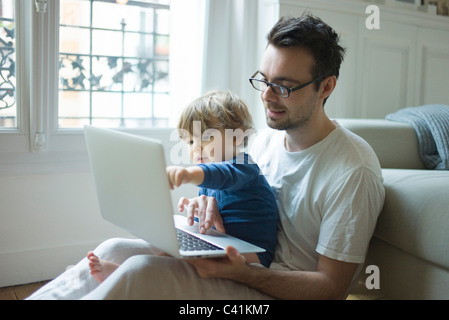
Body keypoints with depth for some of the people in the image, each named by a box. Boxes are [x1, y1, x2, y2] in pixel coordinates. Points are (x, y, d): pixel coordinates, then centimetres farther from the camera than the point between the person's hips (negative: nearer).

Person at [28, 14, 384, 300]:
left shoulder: (353, 172, -20)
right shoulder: (267, 138, 3)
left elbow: (331, 286, -18)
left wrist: (242, 272, -31)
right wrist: (213, 202, -11)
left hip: (284, 289, -7)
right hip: (250, 261, 8)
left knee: (142, 273, -27)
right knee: (113, 250, -6)